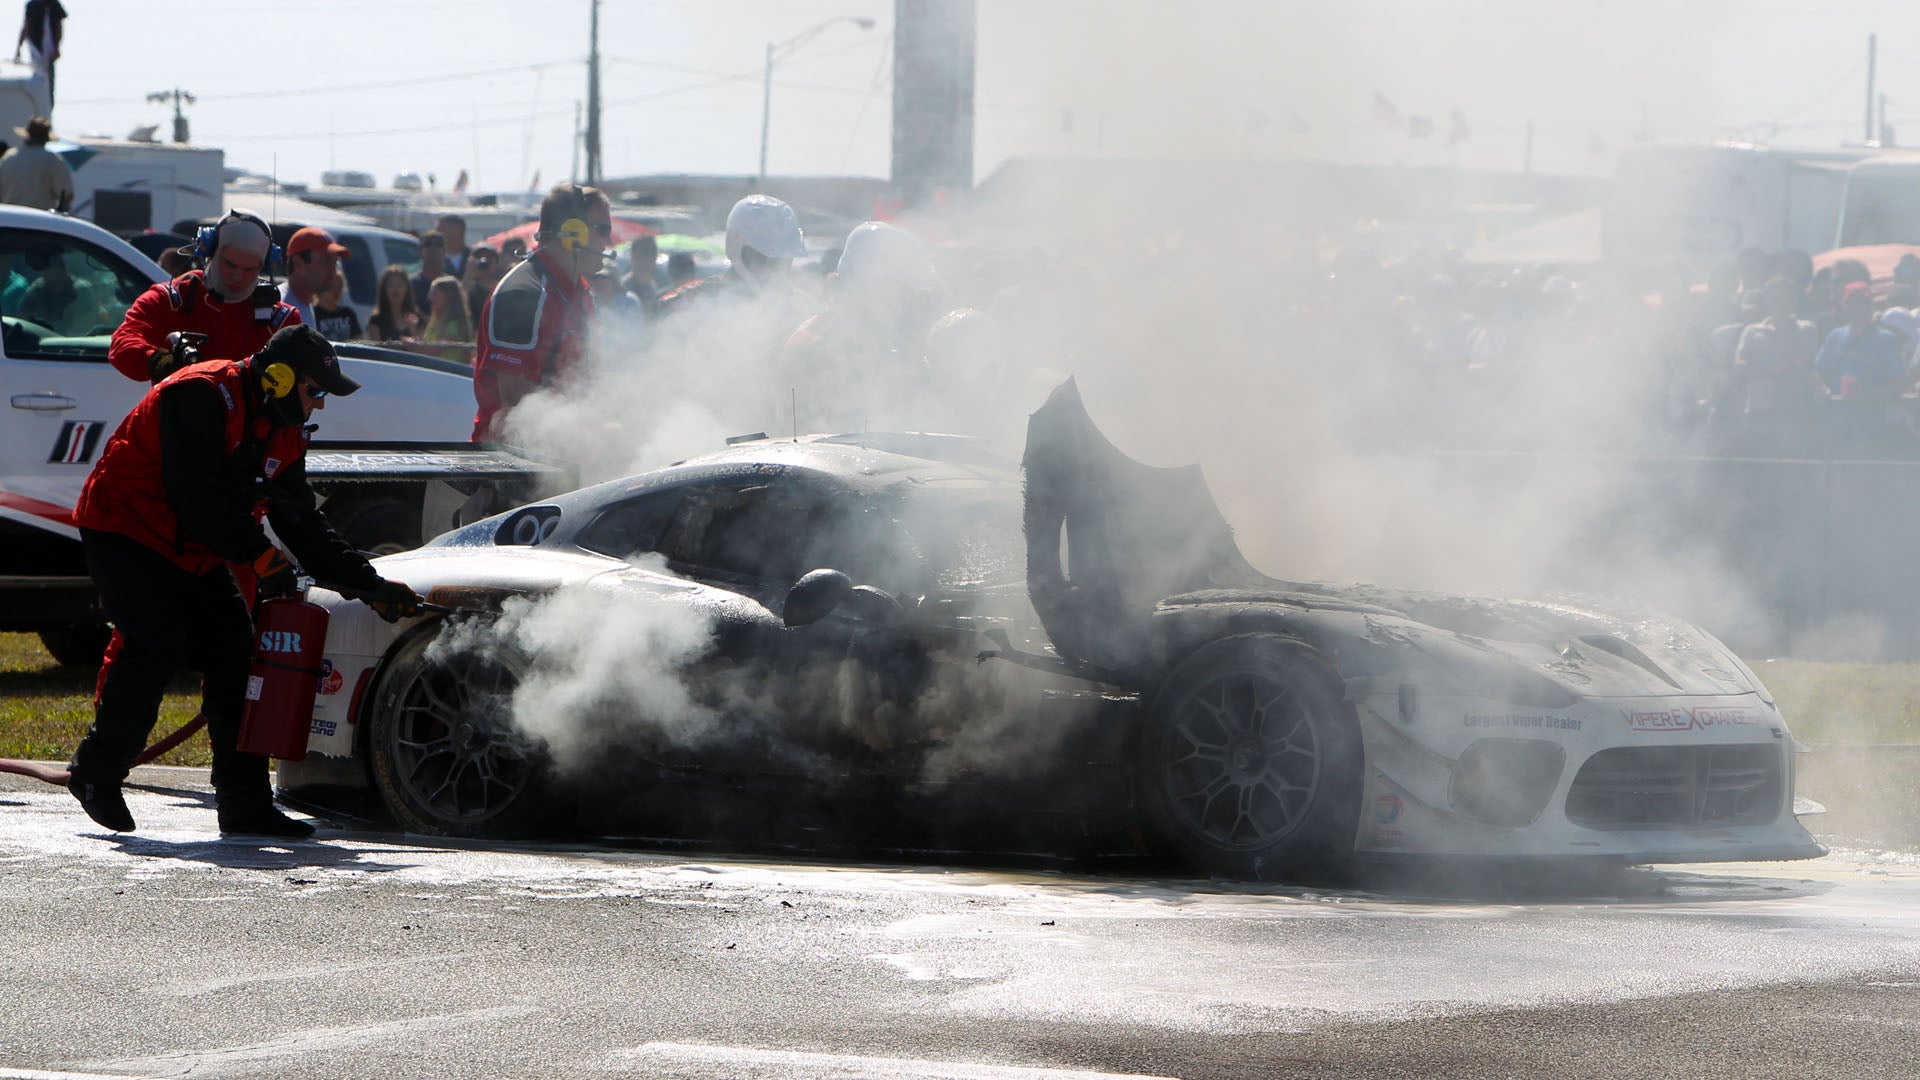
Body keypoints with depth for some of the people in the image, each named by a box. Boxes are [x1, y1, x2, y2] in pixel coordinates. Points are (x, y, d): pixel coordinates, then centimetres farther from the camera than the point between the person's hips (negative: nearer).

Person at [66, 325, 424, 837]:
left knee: (233, 653, -3)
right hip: (123, 530, -9)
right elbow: (197, 493, -29)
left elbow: (304, 526, 10)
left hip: (193, 554, 9)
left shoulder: (283, 435, 7)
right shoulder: (203, 396, -21)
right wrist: (256, 554, -29)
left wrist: (371, 585, 4)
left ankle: (246, 803, -3)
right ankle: (96, 772, -6)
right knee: (158, 645, -23)